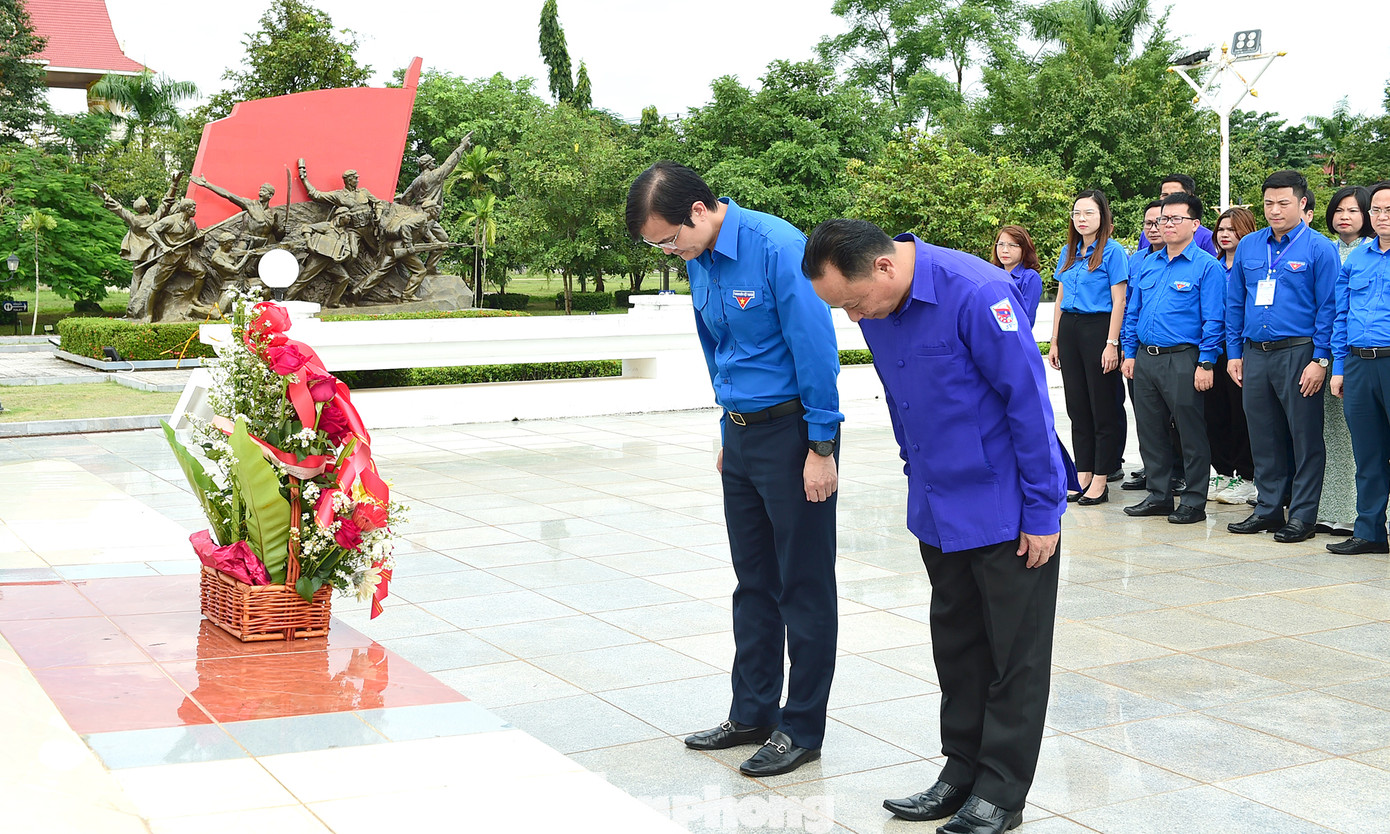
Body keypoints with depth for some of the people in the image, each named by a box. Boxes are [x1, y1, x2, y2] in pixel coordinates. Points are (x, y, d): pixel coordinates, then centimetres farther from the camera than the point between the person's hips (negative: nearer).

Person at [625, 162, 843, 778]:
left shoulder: (776, 247, -19)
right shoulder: (699, 261, 6)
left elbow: (815, 346, -19)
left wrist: (820, 448, -17)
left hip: (793, 432, -8)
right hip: (740, 433, 8)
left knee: (803, 585, 3)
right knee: (753, 582, 15)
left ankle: (802, 728, 12)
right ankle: (752, 712, 27)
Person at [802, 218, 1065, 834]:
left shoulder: (976, 293, -24)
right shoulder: (877, 309, 0)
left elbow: (1028, 401, -20)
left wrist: (1042, 512, -16)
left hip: (1005, 514, -7)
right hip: (938, 513, 7)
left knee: (1015, 656, 4)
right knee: (955, 645, 16)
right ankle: (963, 771, 29)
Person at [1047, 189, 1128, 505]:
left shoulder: (1112, 251, -6)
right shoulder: (1068, 252, 13)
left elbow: (1118, 301, -10)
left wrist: (1111, 344, -16)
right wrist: (1055, 342, 12)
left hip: (1098, 328, -7)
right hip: (1069, 330, 7)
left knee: (1102, 408, -1)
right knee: (1077, 407, 9)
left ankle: (1100, 481, 4)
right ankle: (1083, 477, 15)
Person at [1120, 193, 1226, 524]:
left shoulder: (1206, 267, -5)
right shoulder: (1146, 265, 14)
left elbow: (1213, 320, -9)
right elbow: (1132, 312, 18)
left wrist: (1206, 364, -14)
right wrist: (1129, 353, 12)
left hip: (1182, 360, -6)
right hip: (1145, 358, 6)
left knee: (1191, 434, 0)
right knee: (1150, 431, 12)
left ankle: (1194, 502, 8)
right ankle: (1158, 495, 23)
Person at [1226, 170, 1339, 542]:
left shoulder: (1319, 249, -3)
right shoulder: (1248, 246, 12)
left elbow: (1327, 308, -7)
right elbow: (1235, 303, 16)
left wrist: (1320, 360, -13)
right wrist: (1234, 353, 10)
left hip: (1298, 354, -5)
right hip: (1255, 354, 5)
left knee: (1306, 438, 0)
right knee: (1263, 437, 11)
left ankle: (1302, 516, 7)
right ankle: (1268, 509, 21)